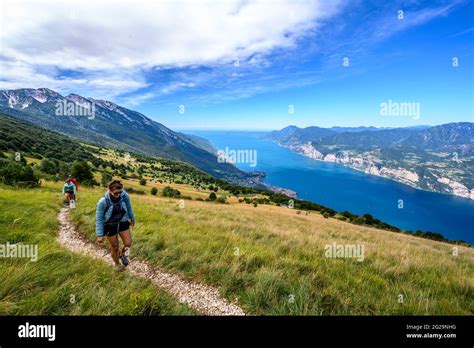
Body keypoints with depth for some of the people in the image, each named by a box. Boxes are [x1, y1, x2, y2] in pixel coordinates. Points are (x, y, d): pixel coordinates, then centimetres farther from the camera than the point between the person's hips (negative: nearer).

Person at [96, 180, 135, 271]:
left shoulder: (125, 196, -21)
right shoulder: (102, 202, -29)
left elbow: (129, 207, 1)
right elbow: (99, 219, -17)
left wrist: (132, 218, 16)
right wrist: (100, 235, -15)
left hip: (123, 222, 3)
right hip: (110, 225, -2)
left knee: (128, 244, -1)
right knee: (115, 247, 11)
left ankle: (122, 254, 35)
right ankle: (117, 264, 41)